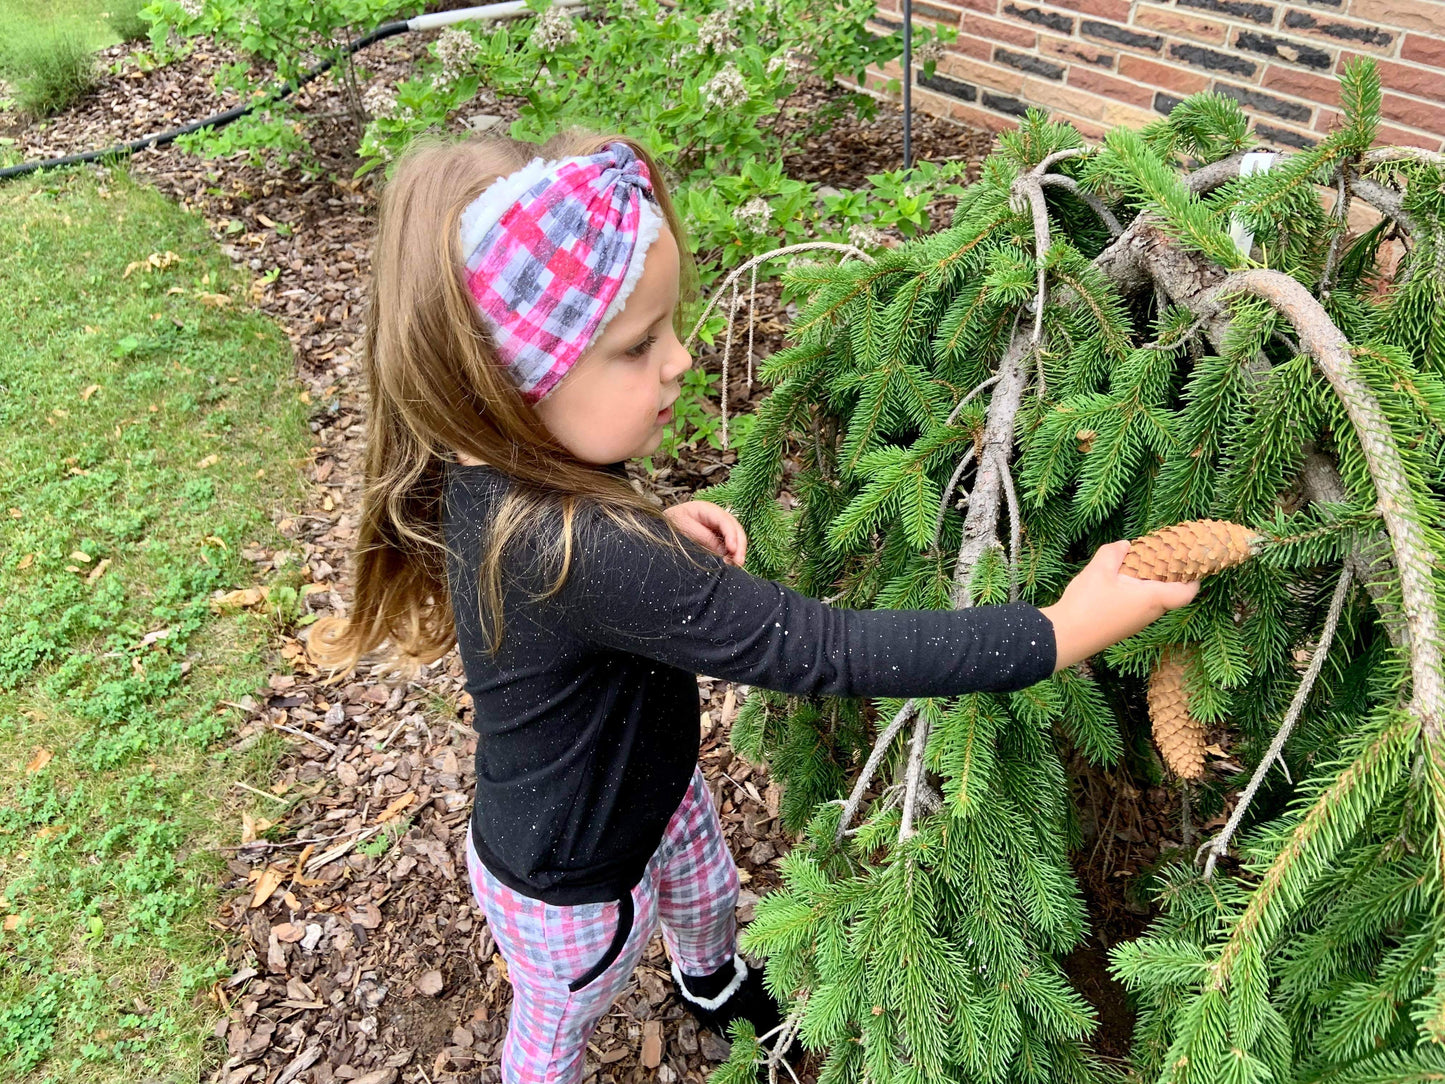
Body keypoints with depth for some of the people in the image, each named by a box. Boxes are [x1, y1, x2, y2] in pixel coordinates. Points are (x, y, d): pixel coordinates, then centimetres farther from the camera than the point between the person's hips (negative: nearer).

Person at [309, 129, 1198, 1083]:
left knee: (709, 895, 36)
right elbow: (822, 649, -45)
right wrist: (1060, 632, -37)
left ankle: (714, 981, 70)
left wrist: (660, 533, -15)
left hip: (650, 785, 8)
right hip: (572, 885, -7)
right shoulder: (578, 554, -46)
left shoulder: (494, 470, -18)